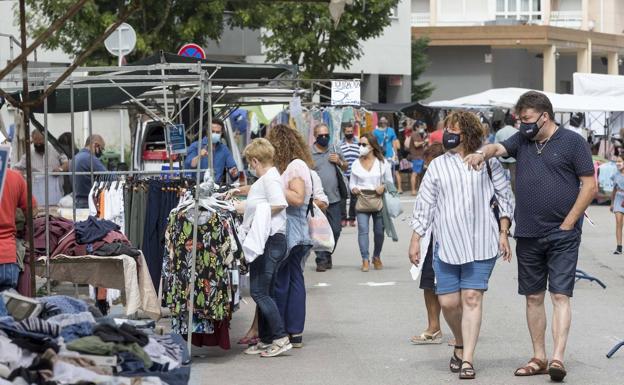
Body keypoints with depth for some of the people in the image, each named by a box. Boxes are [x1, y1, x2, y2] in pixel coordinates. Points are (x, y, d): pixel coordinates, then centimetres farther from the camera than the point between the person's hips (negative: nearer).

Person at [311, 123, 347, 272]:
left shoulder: (335, 150, 9)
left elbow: (345, 168, 21)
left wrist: (339, 162, -1)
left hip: (334, 198, 4)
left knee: (335, 229, 8)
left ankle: (327, 255, 27)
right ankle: (321, 260, 3)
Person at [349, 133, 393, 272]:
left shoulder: (382, 162, 2)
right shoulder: (356, 164, 7)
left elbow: (389, 181, 7)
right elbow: (352, 182, 11)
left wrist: (383, 187, -14)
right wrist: (354, 189, -12)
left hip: (378, 199, 0)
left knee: (379, 231, 7)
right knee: (363, 229, -13)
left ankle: (377, 257, 28)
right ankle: (365, 259, -10)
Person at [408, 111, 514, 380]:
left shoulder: (487, 162, 4)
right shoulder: (438, 166, 9)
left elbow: (505, 197, 9)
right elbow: (424, 205, 11)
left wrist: (503, 233, 3)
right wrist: (415, 240, 6)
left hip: (481, 244, -2)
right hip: (447, 244, 2)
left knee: (472, 298, -8)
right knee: (448, 301, 0)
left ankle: (467, 360, -6)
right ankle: (460, 344, 27)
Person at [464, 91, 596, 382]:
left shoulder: (572, 142, -2)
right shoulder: (522, 140, 12)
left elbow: (589, 186, -4)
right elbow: (499, 148, -4)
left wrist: (567, 224, -8)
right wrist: (483, 153, -29)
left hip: (562, 235, -5)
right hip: (528, 236, 5)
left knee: (560, 295, -10)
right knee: (533, 297, 9)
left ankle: (558, 358, -16)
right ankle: (539, 358, 17)